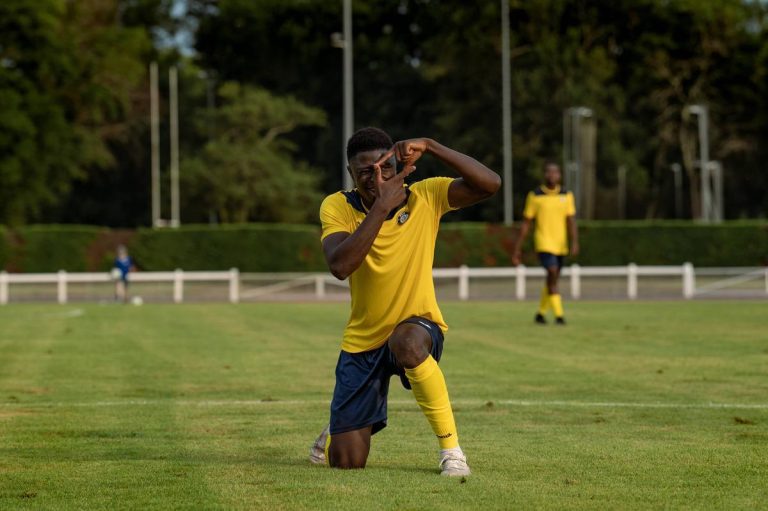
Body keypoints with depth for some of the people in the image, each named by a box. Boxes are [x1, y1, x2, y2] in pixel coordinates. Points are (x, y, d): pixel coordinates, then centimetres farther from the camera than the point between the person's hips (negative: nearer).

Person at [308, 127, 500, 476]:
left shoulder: (425, 197, -11)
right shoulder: (337, 207, -11)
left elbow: (490, 184, -26)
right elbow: (340, 266, -30)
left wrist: (429, 146, -30)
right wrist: (382, 206, -34)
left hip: (417, 326, -2)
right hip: (363, 339, 2)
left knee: (406, 341, -42)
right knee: (346, 461, -1)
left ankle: (451, 450, -27)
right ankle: (338, 428, 40)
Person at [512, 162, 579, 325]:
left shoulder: (566, 196, 6)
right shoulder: (535, 196, -1)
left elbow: (571, 221, 0)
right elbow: (526, 224, 2)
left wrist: (575, 242, -16)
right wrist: (517, 249, 2)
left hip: (560, 245, 4)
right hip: (544, 243, -4)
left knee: (552, 280, 13)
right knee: (552, 274, -21)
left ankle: (540, 314, 30)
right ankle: (559, 314, -22)